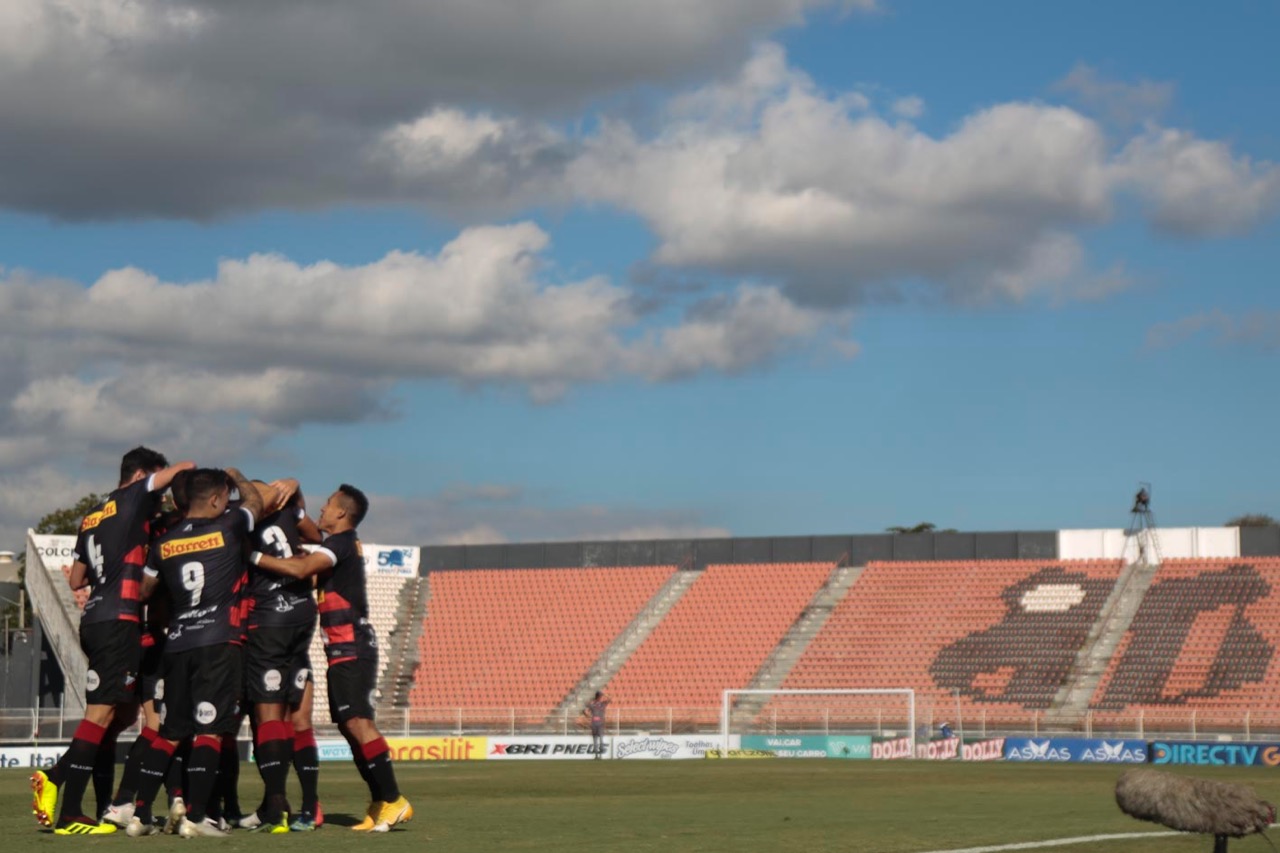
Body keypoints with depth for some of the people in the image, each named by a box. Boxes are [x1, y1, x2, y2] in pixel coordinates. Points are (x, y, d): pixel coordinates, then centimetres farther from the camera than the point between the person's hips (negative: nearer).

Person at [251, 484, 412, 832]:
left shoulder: (341, 544, -12)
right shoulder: (343, 545, 19)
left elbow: (300, 569, -26)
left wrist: (253, 556, -20)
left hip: (351, 649, -10)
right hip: (344, 650, 10)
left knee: (357, 722, -17)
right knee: (349, 725, 8)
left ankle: (393, 801, -20)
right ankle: (380, 803, 9)